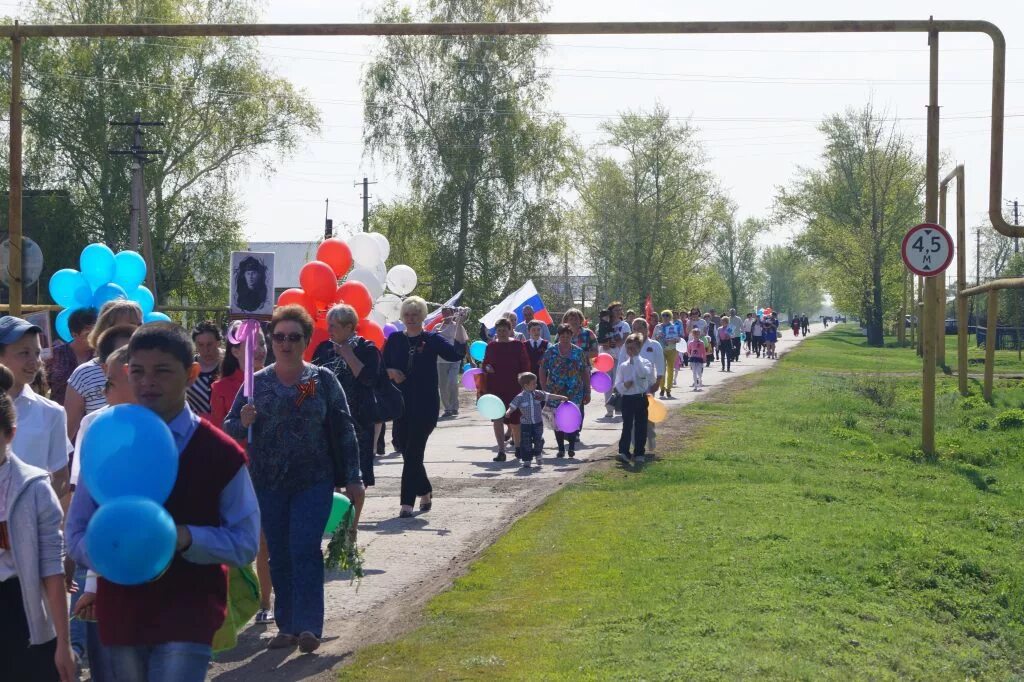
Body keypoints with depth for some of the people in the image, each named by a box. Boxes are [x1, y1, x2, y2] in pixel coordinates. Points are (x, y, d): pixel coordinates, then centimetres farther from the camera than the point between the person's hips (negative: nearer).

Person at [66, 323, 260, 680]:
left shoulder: (221, 453, -2)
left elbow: (246, 542, -1)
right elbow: (77, 534, 6)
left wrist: (187, 537, -19)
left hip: (188, 619, -3)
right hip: (120, 613, 3)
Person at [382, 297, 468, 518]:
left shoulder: (432, 339, 0)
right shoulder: (395, 340, 9)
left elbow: (457, 353, -15)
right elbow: (382, 366, 11)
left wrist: (460, 325, -17)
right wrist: (391, 372, -10)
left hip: (425, 406, -4)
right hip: (401, 404, 4)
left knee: (413, 452, -8)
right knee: (406, 450, 10)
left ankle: (407, 502, -6)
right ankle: (425, 491, 31)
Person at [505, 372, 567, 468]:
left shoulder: (538, 394, 0)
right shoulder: (520, 397, -10)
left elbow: (549, 396, 6)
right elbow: (512, 406, -12)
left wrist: (561, 397, 6)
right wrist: (508, 412, -31)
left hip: (538, 423, 3)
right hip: (525, 424, -3)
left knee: (539, 440, 0)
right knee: (526, 443, 0)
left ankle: (538, 455, 25)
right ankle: (526, 460, 10)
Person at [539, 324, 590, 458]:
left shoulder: (579, 352, 4)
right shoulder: (551, 351, 2)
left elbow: (586, 373, 6)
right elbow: (542, 371, 4)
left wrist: (587, 392, 3)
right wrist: (544, 389, -2)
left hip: (575, 393, 0)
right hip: (555, 392, 0)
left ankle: (572, 447, 10)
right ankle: (561, 448, 14)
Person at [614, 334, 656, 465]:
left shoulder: (645, 363, 2)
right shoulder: (622, 366, 5)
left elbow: (647, 374, -18)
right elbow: (617, 385, 5)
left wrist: (636, 360, -12)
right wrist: (624, 385, -17)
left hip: (641, 398, 0)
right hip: (627, 399, 0)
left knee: (641, 426, 5)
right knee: (627, 425, -6)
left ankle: (639, 453, 12)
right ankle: (623, 451, -6)